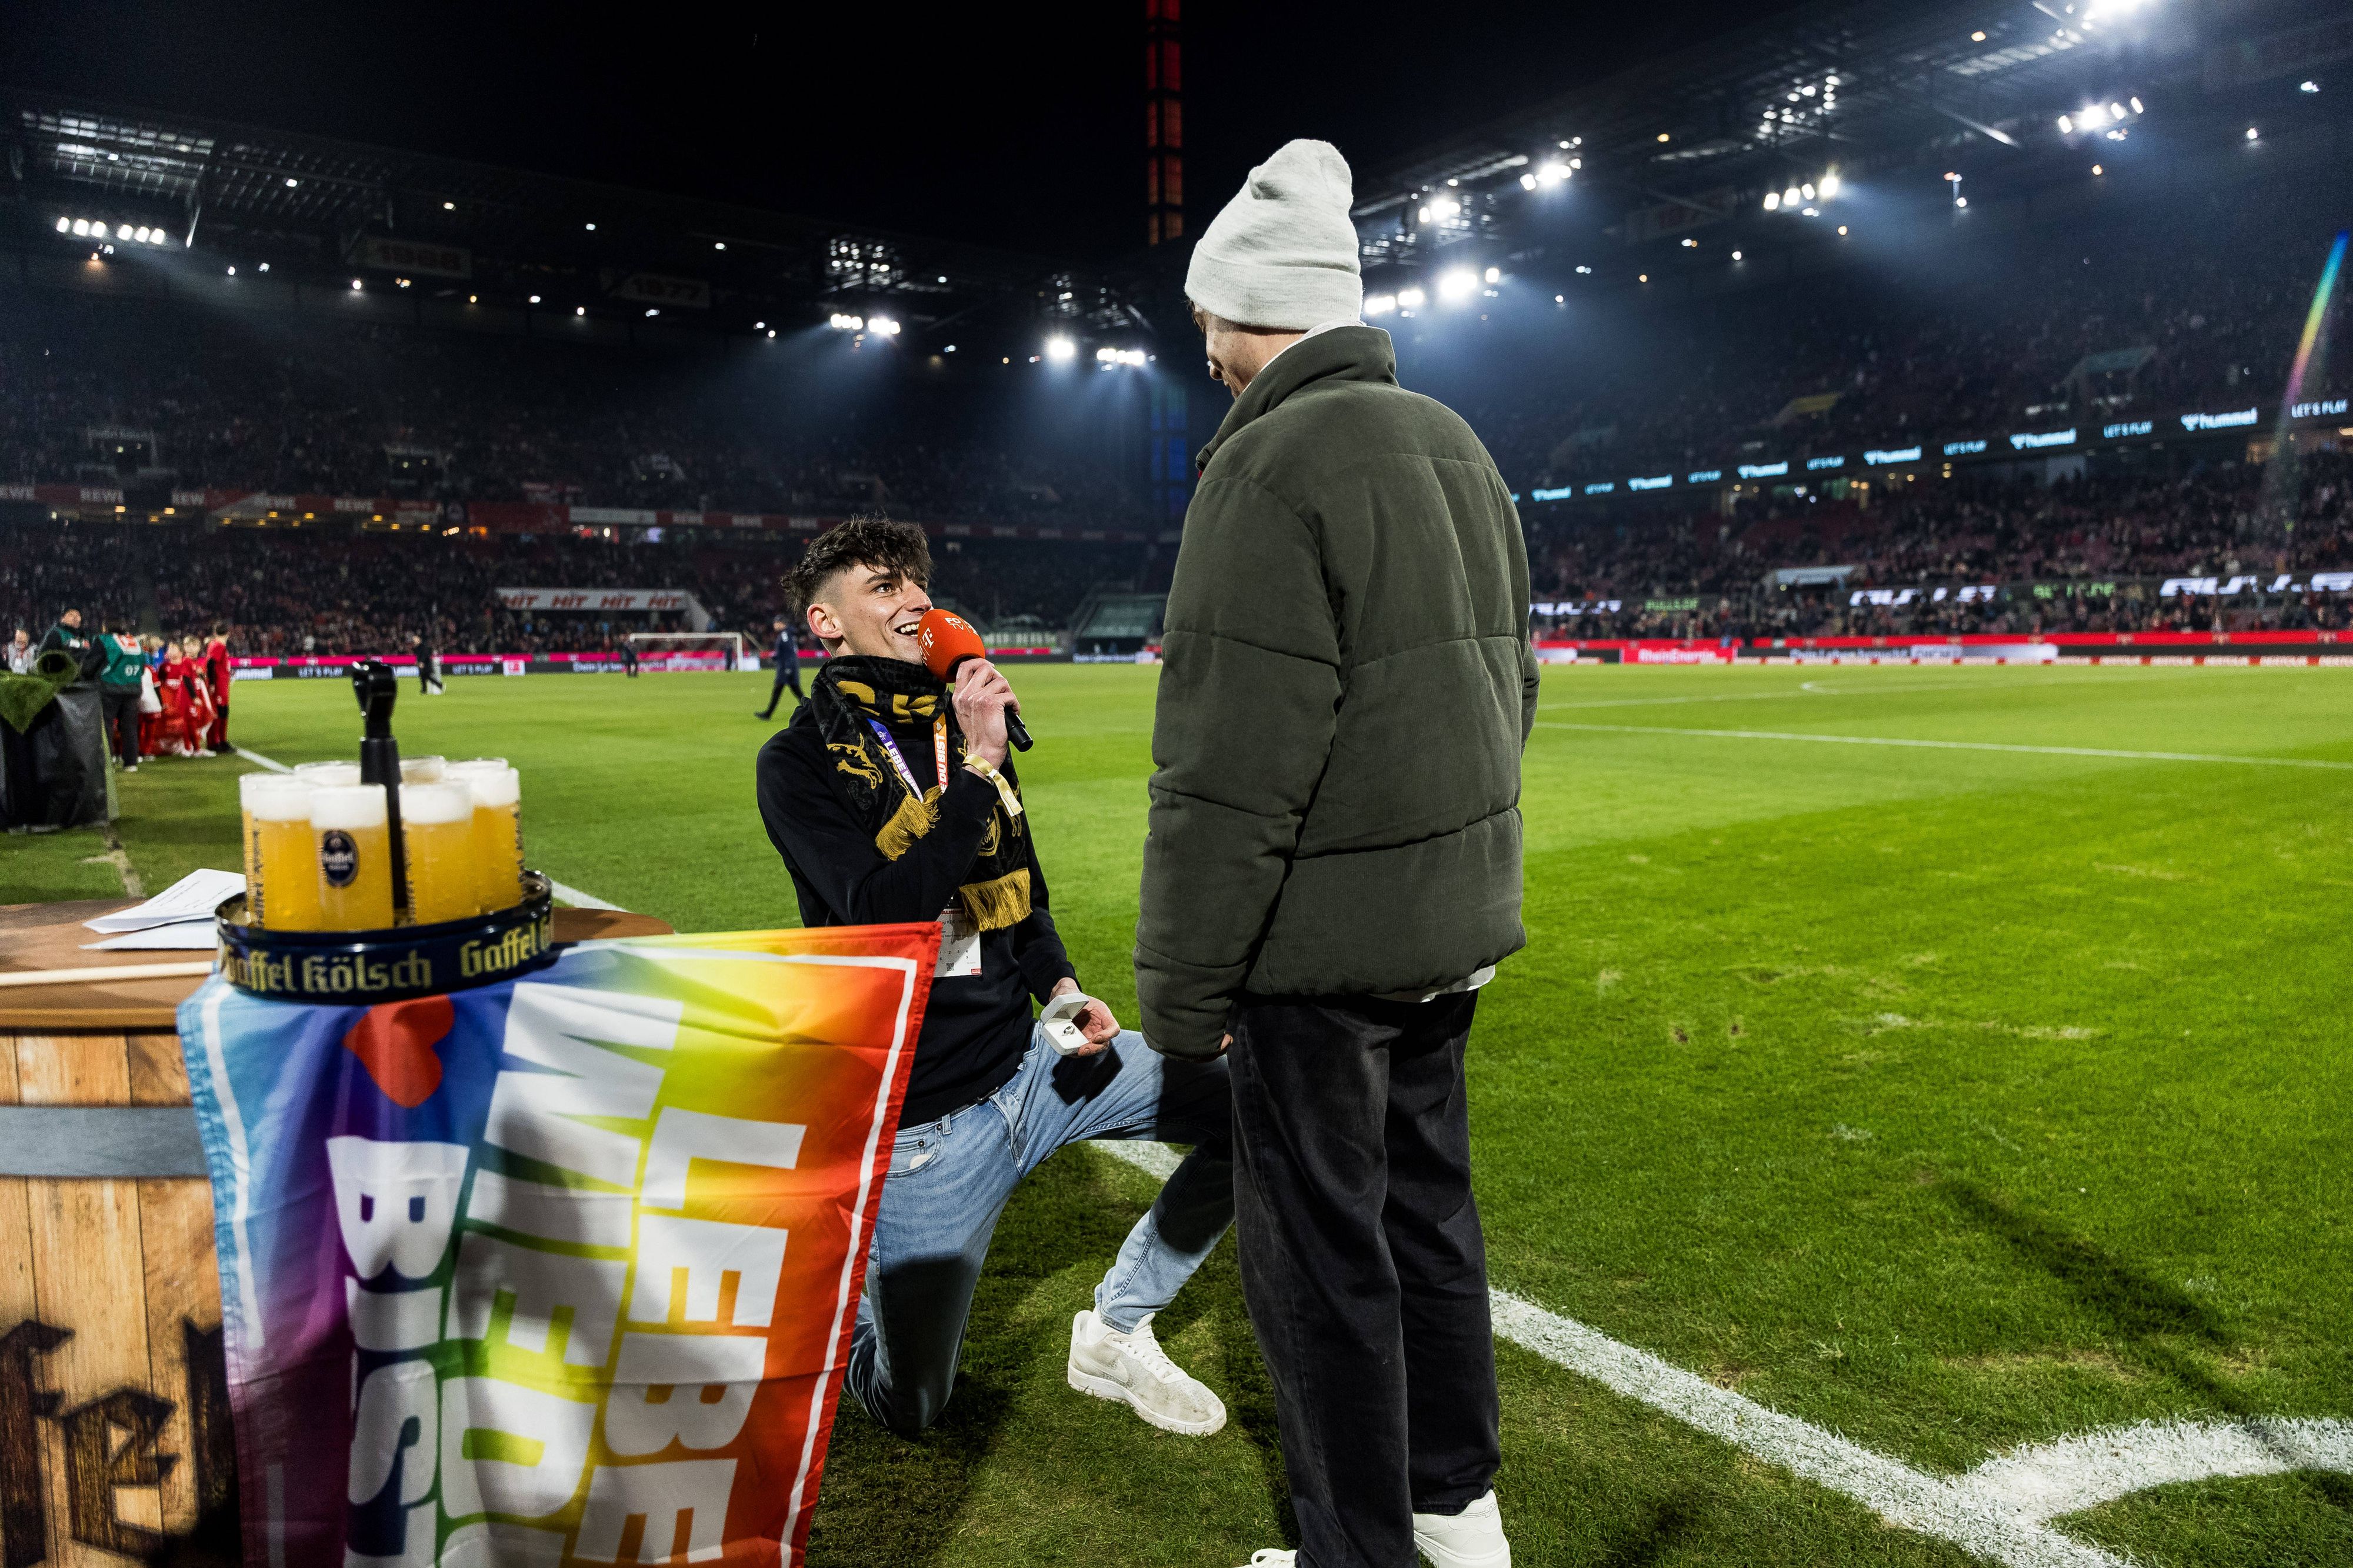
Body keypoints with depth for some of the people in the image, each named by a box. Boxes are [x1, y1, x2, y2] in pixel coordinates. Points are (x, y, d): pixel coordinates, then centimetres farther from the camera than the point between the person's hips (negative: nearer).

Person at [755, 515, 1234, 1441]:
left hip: (1030, 1060, 6)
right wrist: (978, 768, -25)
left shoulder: (962, 732, 8)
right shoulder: (801, 762, -10)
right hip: (923, 1115, -5)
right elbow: (884, 912, -24)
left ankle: (1117, 1331, 10)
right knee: (909, 1409, 0)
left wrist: (1065, 991, 2)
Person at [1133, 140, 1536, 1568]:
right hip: (1452, 918, 9)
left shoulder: (1272, 464, -17)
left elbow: (1231, 766, -21)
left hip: (1324, 936, -9)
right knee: (1427, 1200, 21)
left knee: (1319, 1249, 6)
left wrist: (1182, 982, -14)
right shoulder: (1456, 444, 12)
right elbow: (1511, 687, 17)